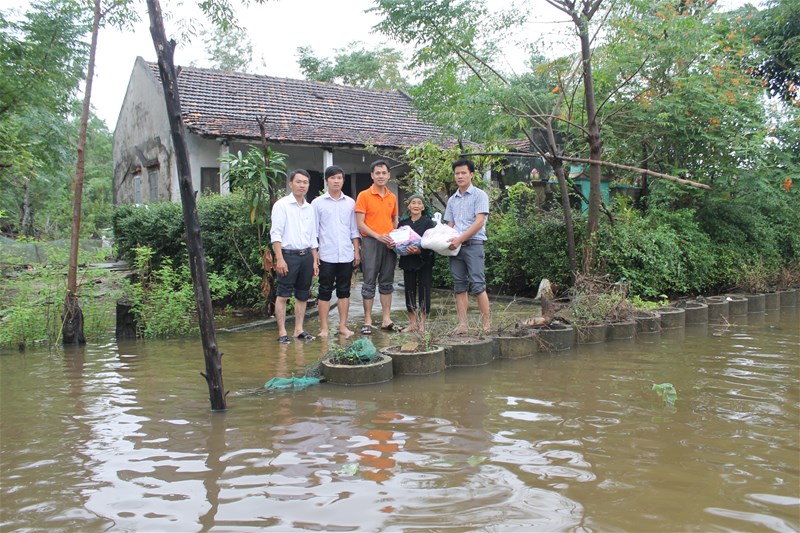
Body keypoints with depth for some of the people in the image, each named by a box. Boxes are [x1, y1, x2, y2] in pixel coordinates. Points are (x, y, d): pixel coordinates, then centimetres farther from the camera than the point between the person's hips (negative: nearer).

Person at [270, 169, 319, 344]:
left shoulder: (310, 208, 14)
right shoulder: (282, 205, -3)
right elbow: (276, 233, -9)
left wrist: (315, 260, 13)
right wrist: (279, 258, -16)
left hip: (306, 255, 6)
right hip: (288, 255, -6)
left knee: (303, 295, 9)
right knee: (283, 295, -4)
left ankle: (299, 329, 17)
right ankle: (282, 332, 1)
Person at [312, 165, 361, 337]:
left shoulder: (350, 203, 10)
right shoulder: (318, 203, 2)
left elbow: (354, 230, 13)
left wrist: (357, 251, 7)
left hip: (346, 255, 3)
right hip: (326, 255, -3)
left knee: (344, 291, 8)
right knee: (325, 292, 2)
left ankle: (343, 326, 16)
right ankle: (324, 328, 9)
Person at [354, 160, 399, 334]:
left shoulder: (392, 197, 12)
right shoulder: (364, 195, -3)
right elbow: (360, 224, -8)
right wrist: (378, 236, -18)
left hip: (389, 244, 5)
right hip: (370, 242, -5)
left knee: (387, 282, 8)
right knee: (370, 282, -2)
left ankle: (386, 319, 15)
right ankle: (367, 321, 3)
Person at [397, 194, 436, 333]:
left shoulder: (428, 223, -3)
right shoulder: (403, 223, 7)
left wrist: (420, 250, -25)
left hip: (424, 262, -3)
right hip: (408, 261, 3)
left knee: (424, 290, 0)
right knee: (409, 290, 7)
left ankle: (422, 323, 10)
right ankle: (412, 323, 17)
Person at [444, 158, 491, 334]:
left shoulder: (479, 195, 0)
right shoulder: (452, 199, 18)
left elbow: (479, 222, -10)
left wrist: (460, 239, -16)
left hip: (473, 244, -6)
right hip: (455, 246, 6)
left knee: (477, 285, -10)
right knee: (459, 286, 4)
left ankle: (486, 324, -5)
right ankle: (463, 324, 6)